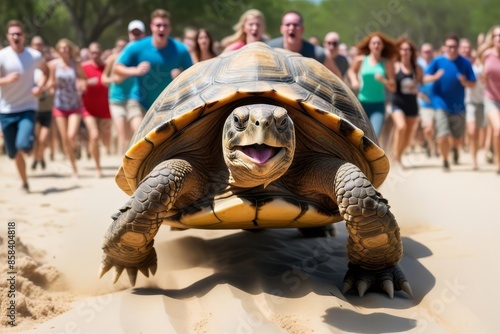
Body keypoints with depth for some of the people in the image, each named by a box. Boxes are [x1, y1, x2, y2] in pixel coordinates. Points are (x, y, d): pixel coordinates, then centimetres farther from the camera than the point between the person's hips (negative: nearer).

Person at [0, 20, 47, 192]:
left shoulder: (35, 56, -4)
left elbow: (45, 70, 16)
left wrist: (41, 86, -2)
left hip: (28, 108, -1)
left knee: (23, 144, -22)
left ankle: (29, 145, 15)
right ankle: (24, 182, 30)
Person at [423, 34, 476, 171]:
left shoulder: (465, 63, 0)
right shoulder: (437, 61, -3)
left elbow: (473, 84, 2)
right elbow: (425, 78, -5)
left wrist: (465, 82, -20)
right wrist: (435, 76, -25)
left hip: (458, 106, 2)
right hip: (442, 104, -2)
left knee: (457, 138, 12)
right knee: (443, 136, -12)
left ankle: (455, 149, 48)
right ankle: (445, 161, 10)